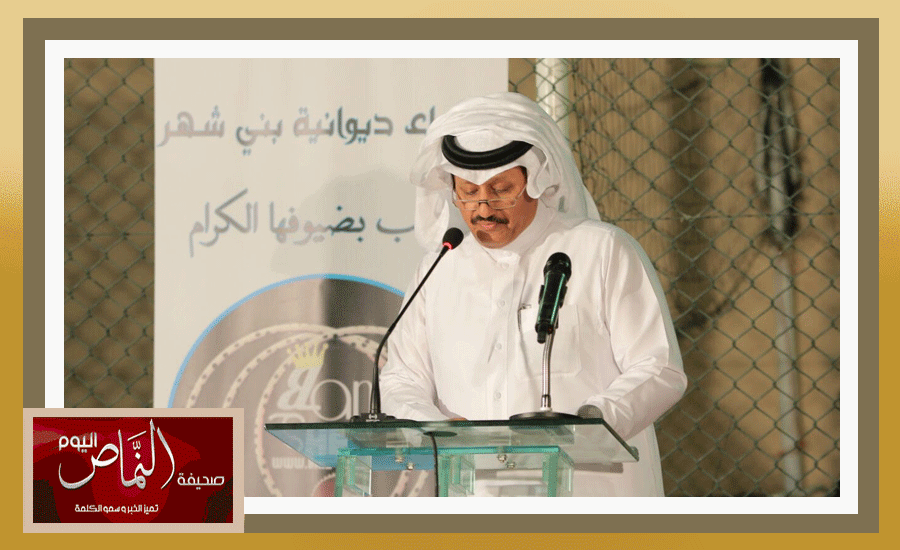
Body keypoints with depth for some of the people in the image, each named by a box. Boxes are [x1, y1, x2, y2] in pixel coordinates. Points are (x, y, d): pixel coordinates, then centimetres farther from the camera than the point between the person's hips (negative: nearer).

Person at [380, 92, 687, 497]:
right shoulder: (440, 269, 17)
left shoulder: (603, 251, 5)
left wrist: (588, 423, -16)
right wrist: (437, 428, -5)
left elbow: (659, 371, 1)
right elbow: (402, 378, 18)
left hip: (590, 485, -4)